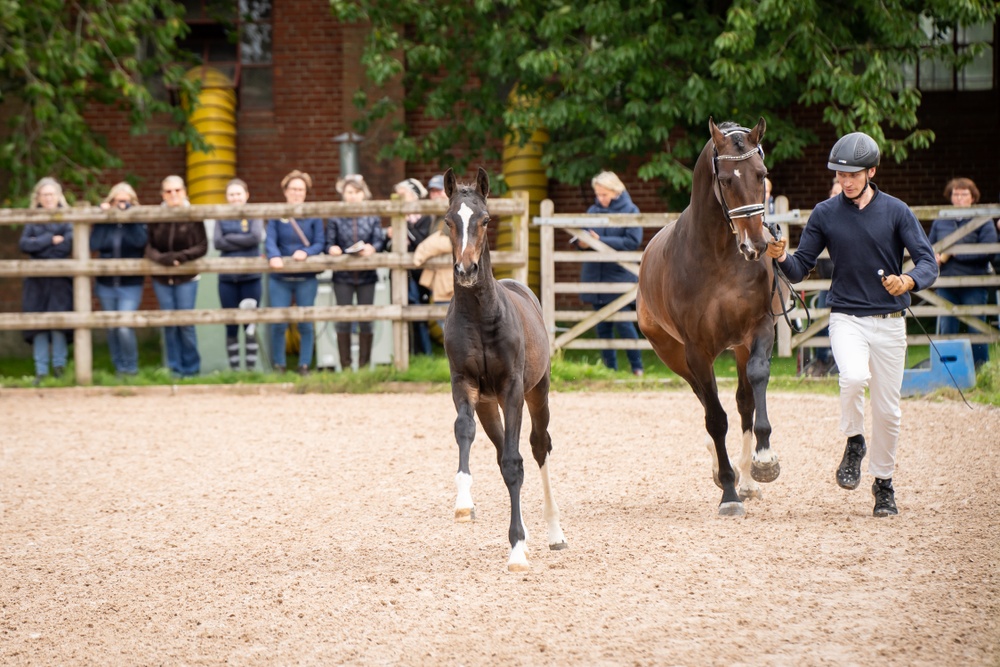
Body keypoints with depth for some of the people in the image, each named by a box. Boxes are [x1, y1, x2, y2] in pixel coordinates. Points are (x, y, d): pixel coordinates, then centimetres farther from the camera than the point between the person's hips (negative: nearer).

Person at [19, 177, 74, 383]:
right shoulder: (32, 220, 12)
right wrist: (50, 240, -10)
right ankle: (40, 371, 4)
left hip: (60, 279, -3)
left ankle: (59, 366, 3)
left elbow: (69, 244, -11)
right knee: (37, 325, -1)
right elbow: (24, 244, -3)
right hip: (37, 280, 3)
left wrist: (38, 244, -6)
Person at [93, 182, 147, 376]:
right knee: (112, 328, 9)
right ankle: (118, 366, 22)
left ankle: (131, 367, 2)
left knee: (124, 327, -14)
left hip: (130, 285, -3)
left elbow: (141, 241, -23)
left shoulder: (137, 221, -2)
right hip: (106, 284, 3)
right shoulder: (104, 221, 3)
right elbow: (94, 244, -12)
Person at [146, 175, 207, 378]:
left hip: (186, 278, -2)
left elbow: (202, 247, -6)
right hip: (161, 279, 2)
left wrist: (181, 256, -19)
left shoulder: (194, 217, -5)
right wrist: (163, 258, -21)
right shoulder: (155, 218, 0)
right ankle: (175, 369, 14)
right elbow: (149, 247, -2)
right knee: (169, 324, 5)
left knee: (186, 323, -1)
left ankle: (191, 368, 12)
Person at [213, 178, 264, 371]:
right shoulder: (222, 218, 8)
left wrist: (229, 239, -8)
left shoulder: (254, 215, 3)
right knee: (231, 327, 4)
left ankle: (251, 367, 3)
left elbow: (256, 237, -13)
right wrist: (242, 242, -11)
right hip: (227, 277, 2)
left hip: (251, 277, -2)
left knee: (250, 324, -1)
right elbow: (217, 242, -5)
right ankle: (234, 368, 8)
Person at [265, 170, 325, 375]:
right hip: (280, 279, 0)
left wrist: (306, 252, -21)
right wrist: (274, 256, -28)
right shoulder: (276, 215, 3)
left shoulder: (314, 215, 3)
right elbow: (270, 240, -7)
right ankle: (278, 366, 8)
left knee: (306, 325, 3)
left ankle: (304, 366, 11)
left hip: (306, 278, 0)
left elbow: (319, 243, -2)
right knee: (278, 323, -2)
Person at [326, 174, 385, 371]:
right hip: (343, 275, -1)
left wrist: (372, 248, -23)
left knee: (366, 320, 5)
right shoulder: (335, 218, 3)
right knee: (343, 320, 1)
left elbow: (379, 241, -3)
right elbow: (329, 243, 0)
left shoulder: (372, 217, 6)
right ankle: (345, 366, 7)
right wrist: (332, 249, -22)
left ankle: (364, 364, 13)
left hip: (366, 275, 1)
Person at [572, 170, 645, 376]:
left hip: (620, 276, -5)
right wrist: (580, 241, -12)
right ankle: (609, 369, 11)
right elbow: (584, 237, 13)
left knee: (623, 323, -9)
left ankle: (637, 368, 2)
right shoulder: (593, 211, 10)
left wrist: (601, 241, -18)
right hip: (595, 275, 5)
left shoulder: (630, 211, -2)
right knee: (602, 326, 5)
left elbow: (633, 242, -12)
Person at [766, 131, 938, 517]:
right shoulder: (825, 214, 2)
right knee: (854, 377, -29)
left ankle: (883, 483, 24)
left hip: (889, 322, 0)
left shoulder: (896, 211, -2)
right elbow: (801, 268, 3)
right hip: (846, 318, 0)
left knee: (887, 409, 4)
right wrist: (781, 257, -20)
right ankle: (854, 443, -2)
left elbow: (928, 264, -8)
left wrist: (909, 280, -30)